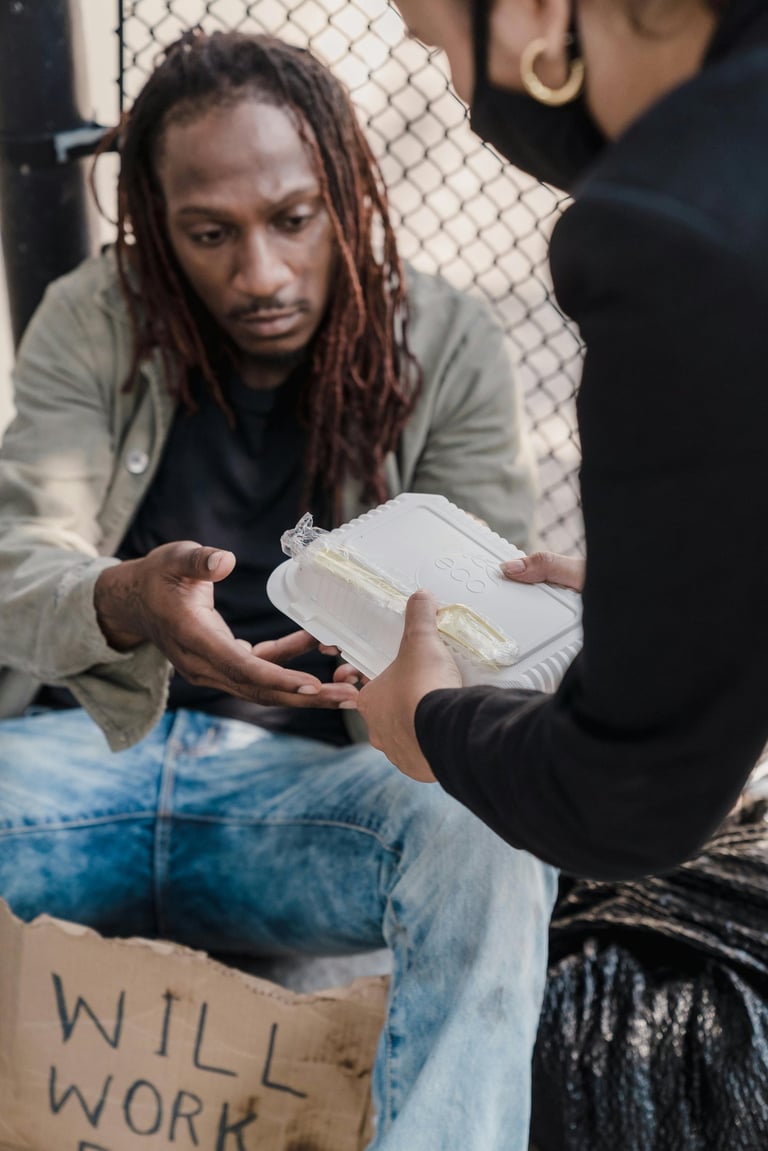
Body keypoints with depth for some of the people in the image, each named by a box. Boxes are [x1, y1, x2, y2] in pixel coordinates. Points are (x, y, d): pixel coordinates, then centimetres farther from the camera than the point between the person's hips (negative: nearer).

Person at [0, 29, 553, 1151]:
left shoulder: (446, 347, 0)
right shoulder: (90, 323, 2)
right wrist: (124, 604, -34)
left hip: (316, 774, 0)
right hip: (92, 751, 1)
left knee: (492, 844, -33)